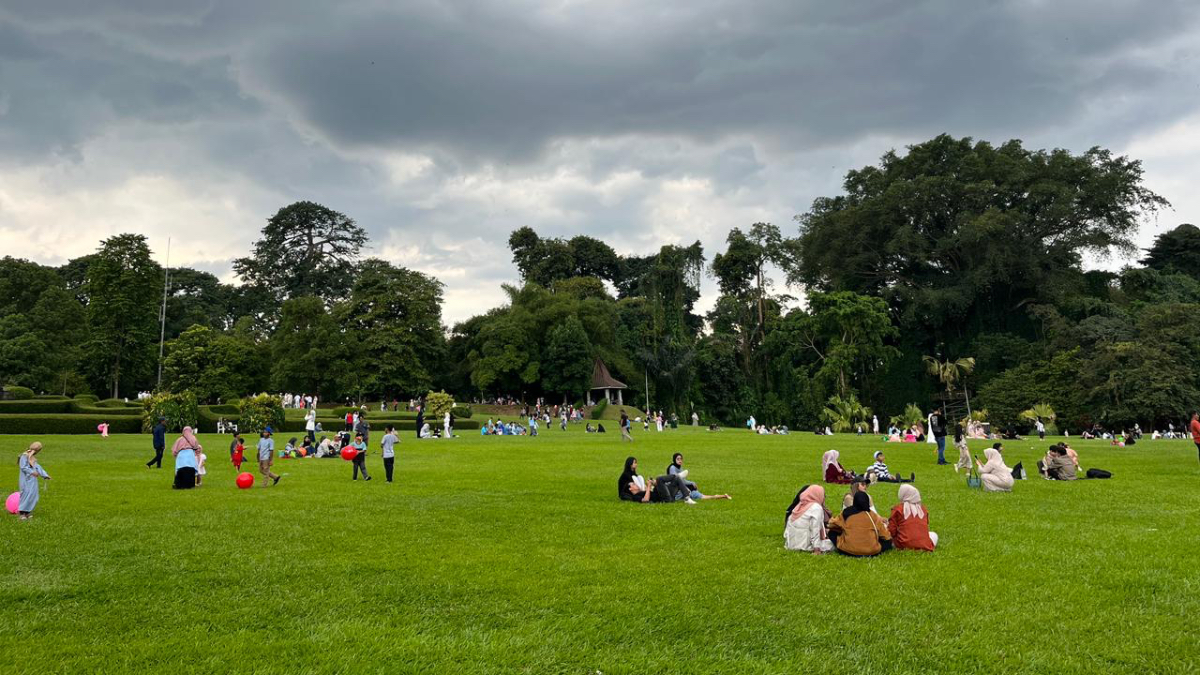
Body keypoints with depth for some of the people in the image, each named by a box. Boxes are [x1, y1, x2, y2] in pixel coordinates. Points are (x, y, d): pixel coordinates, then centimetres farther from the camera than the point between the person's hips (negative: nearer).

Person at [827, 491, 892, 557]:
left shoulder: (845, 514, 1)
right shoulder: (872, 515, 2)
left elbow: (832, 526, 15)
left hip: (848, 551, -1)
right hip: (871, 552, 1)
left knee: (832, 533, 20)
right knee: (888, 542, 24)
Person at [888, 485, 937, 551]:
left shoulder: (897, 509, -3)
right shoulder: (923, 508, 6)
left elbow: (892, 530, -2)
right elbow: (925, 528, 16)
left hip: (904, 546, -3)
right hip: (924, 546, 3)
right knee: (934, 535, 33)